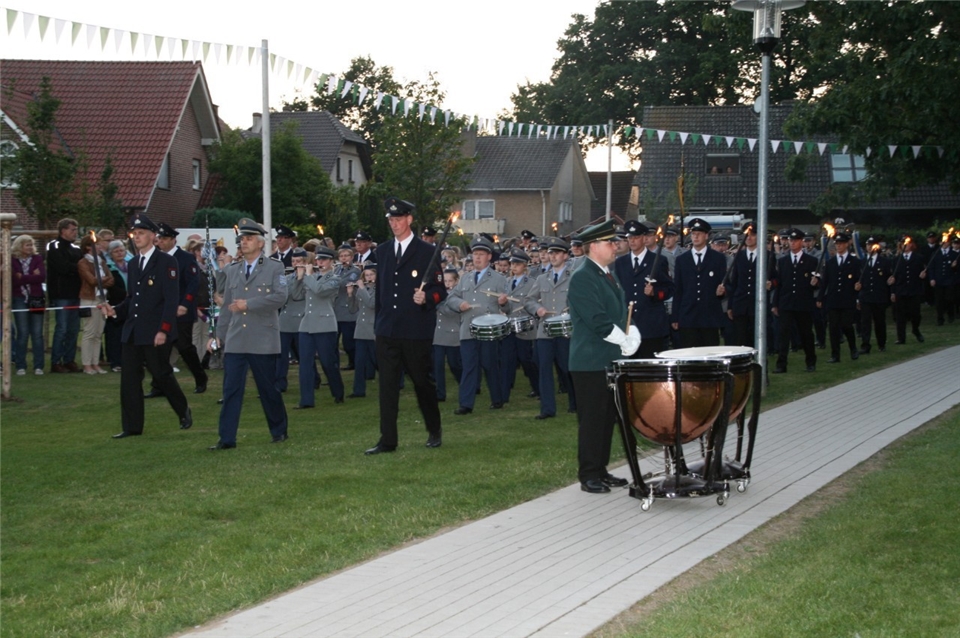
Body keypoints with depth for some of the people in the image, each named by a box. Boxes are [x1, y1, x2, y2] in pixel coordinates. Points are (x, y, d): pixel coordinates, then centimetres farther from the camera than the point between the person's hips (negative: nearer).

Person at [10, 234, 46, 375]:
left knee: (37, 334, 1)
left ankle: (38, 366, 4)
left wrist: (23, 278, -8)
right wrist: (32, 276, -10)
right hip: (20, 300, -1)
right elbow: (13, 280, -10)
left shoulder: (37, 259, 6)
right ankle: (20, 366, 5)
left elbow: (42, 277, -7)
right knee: (22, 333, -1)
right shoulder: (12, 261, 1)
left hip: (36, 300, 1)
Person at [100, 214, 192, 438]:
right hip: (132, 332, 6)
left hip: (156, 333, -6)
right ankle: (132, 427, 7)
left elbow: (171, 299, -12)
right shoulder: (133, 263, 15)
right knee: (129, 378, 2)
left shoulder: (166, 262, -7)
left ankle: (183, 411, 25)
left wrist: (163, 330, -18)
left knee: (161, 374, 2)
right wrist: (115, 310, 0)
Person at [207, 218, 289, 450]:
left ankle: (279, 431, 22)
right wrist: (219, 335, 14)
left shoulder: (274, 268, 1)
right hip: (235, 341, 4)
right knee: (231, 390, -2)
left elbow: (280, 296, -13)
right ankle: (227, 438, -1)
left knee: (268, 388, 5)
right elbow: (226, 306, 18)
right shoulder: (232, 270, 15)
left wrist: (249, 304, -17)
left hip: (263, 341, -4)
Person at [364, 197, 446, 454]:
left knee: (422, 381, 7)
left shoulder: (427, 252, -3)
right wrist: (378, 321, 15)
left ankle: (435, 430, 27)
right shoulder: (382, 251, 12)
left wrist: (426, 298, -23)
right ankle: (388, 440, 1)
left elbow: (440, 291, -3)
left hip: (416, 331, -4)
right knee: (387, 385, 0)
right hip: (387, 330, 4)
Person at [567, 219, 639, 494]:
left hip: (612, 359, 9)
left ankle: (601, 470, 21)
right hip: (591, 362, -9)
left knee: (608, 417, 12)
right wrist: (625, 341, -13)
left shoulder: (608, 275, 15)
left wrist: (631, 335, 1)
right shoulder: (582, 278, -14)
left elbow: (620, 313, 20)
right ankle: (589, 475, 3)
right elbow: (598, 321, -21)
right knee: (592, 419, -4)